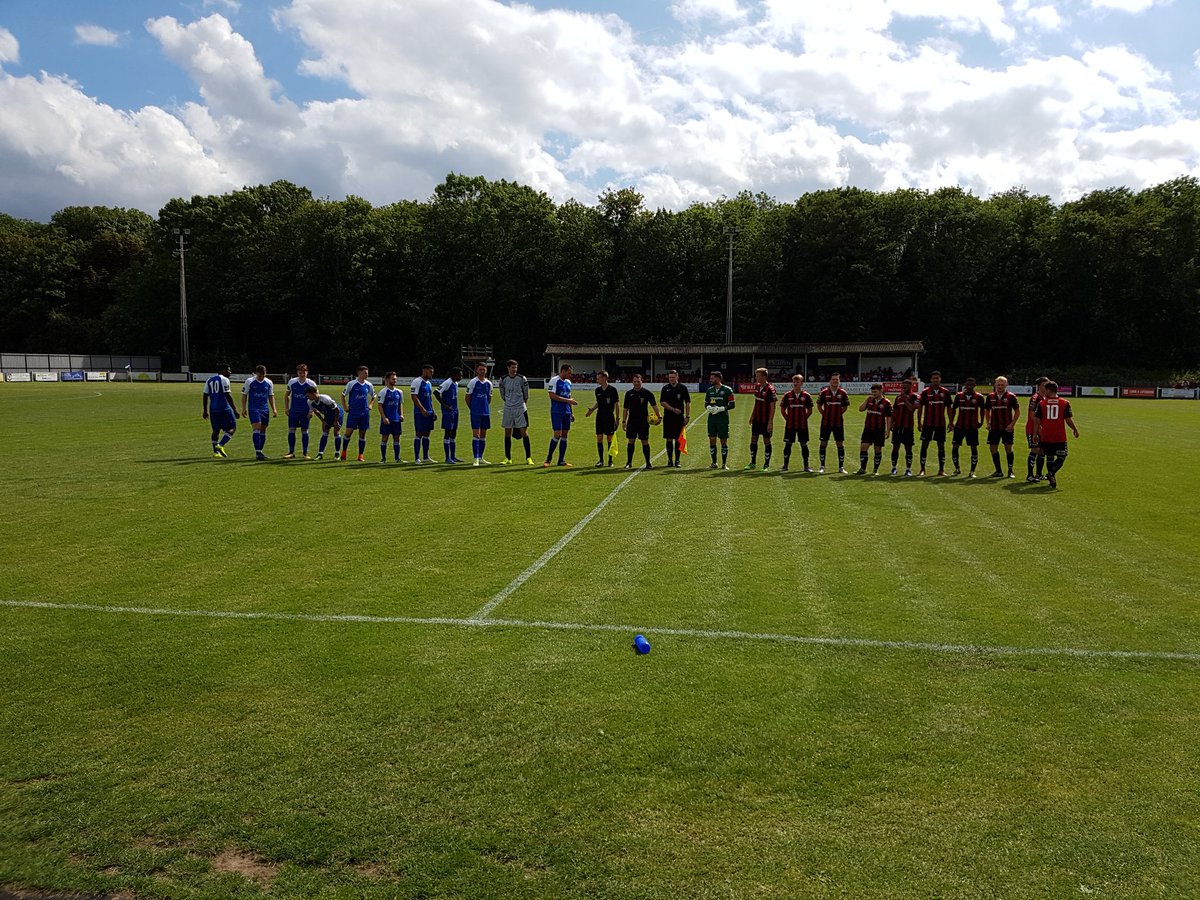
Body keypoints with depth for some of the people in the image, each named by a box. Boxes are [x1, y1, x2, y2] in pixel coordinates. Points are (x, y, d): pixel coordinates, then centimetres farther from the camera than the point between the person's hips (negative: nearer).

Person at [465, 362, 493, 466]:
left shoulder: (489, 383, 9)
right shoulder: (472, 382, -4)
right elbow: (467, 397, 1)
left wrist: (485, 408, 11)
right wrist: (472, 408, 5)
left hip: (486, 412, 5)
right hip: (475, 413, -5)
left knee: (483, 435, 9)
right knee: (476, 434, -8)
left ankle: (480, 458, 17)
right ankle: (475, 459, -6)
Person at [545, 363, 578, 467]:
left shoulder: (568, 382, 15)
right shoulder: (554, 380, -8)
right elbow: (552, 396, -16)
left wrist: (572, 412, 18)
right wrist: (568, 400, -17)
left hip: (566, 412, 7)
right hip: (556, 411, -7)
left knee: (564, 435, 6)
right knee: (557, 434, -11)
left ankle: (561, 460, 10)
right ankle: (548, 459, 1)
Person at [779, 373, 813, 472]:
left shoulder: (806, 396, 1)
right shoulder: (787, 395, 0)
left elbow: (810, 411, 7)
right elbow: (782, 409, 6)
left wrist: (804, 418, 1)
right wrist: (787, 419, 0)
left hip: (802, 425, 0)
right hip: (790, 425, 0)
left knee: (804, 444, 5)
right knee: (788, 444, 3)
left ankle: (806, 466, 12)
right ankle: (785, 465, 11)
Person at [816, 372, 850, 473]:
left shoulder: (843, 393, 1)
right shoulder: (824, 392, -2)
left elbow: (845, 407, 13)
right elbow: (819, 405, 8)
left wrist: (838, 413, 7)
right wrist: (825, 414, 4)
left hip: (838, 422, 1)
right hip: (826, 422, -1)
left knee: (840, 444, 3)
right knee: (823, 443, 2)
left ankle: (841, 467, 12)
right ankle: (822, 466, 11)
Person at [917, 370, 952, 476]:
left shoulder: (945, 392, 4)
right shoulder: (925, 392, -1)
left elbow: (948, 408, 10)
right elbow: (920, 407, 2)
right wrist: (919, 422, -3)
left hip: (941, 423, 2)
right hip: (928, 423, -2)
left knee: (941, 445, 6)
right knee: (924, 445, -1)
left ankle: (941, 469, 13)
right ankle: (922, 469, 5)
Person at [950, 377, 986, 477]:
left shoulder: (979, 397, -2)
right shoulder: (959, 395, 2)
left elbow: (982, 409, 11)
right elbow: (953, 409, 9)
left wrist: (981, 422, 4)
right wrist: (951, 422, 4)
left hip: (973, 427, -1)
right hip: (959, 426, 1)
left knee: (974, 448, -1)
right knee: (954, 447, 0)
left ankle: (972, 471, 7)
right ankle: (957, 468, 18)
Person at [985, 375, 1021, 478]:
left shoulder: (1011, 396, -4)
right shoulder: (990, 396, 6)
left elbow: (1017, 411, -1)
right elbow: (987, 410, 18)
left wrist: (1012, 424, -10)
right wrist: (988, 423, 7)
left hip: (1007, 427, -3)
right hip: (994, 427, 3)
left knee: (1008, 448, 0)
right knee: (993, 448, 2)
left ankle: (1010, 471, 12)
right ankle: (998, 471, 13)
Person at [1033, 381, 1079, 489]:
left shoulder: (1041, 403, -1)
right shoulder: (1065, 403, -2)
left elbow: (1037, 421, -1)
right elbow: (1068, 420, -2)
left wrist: (1035, 434, 7)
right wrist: (1075, 430, 15)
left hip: (1045, 437, 1)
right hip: (1060, 437, -1)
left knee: (1049, 457, 12)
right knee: (1061, 457, 8)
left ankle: (1052, 479, 8)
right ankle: (1051, 473, -16)